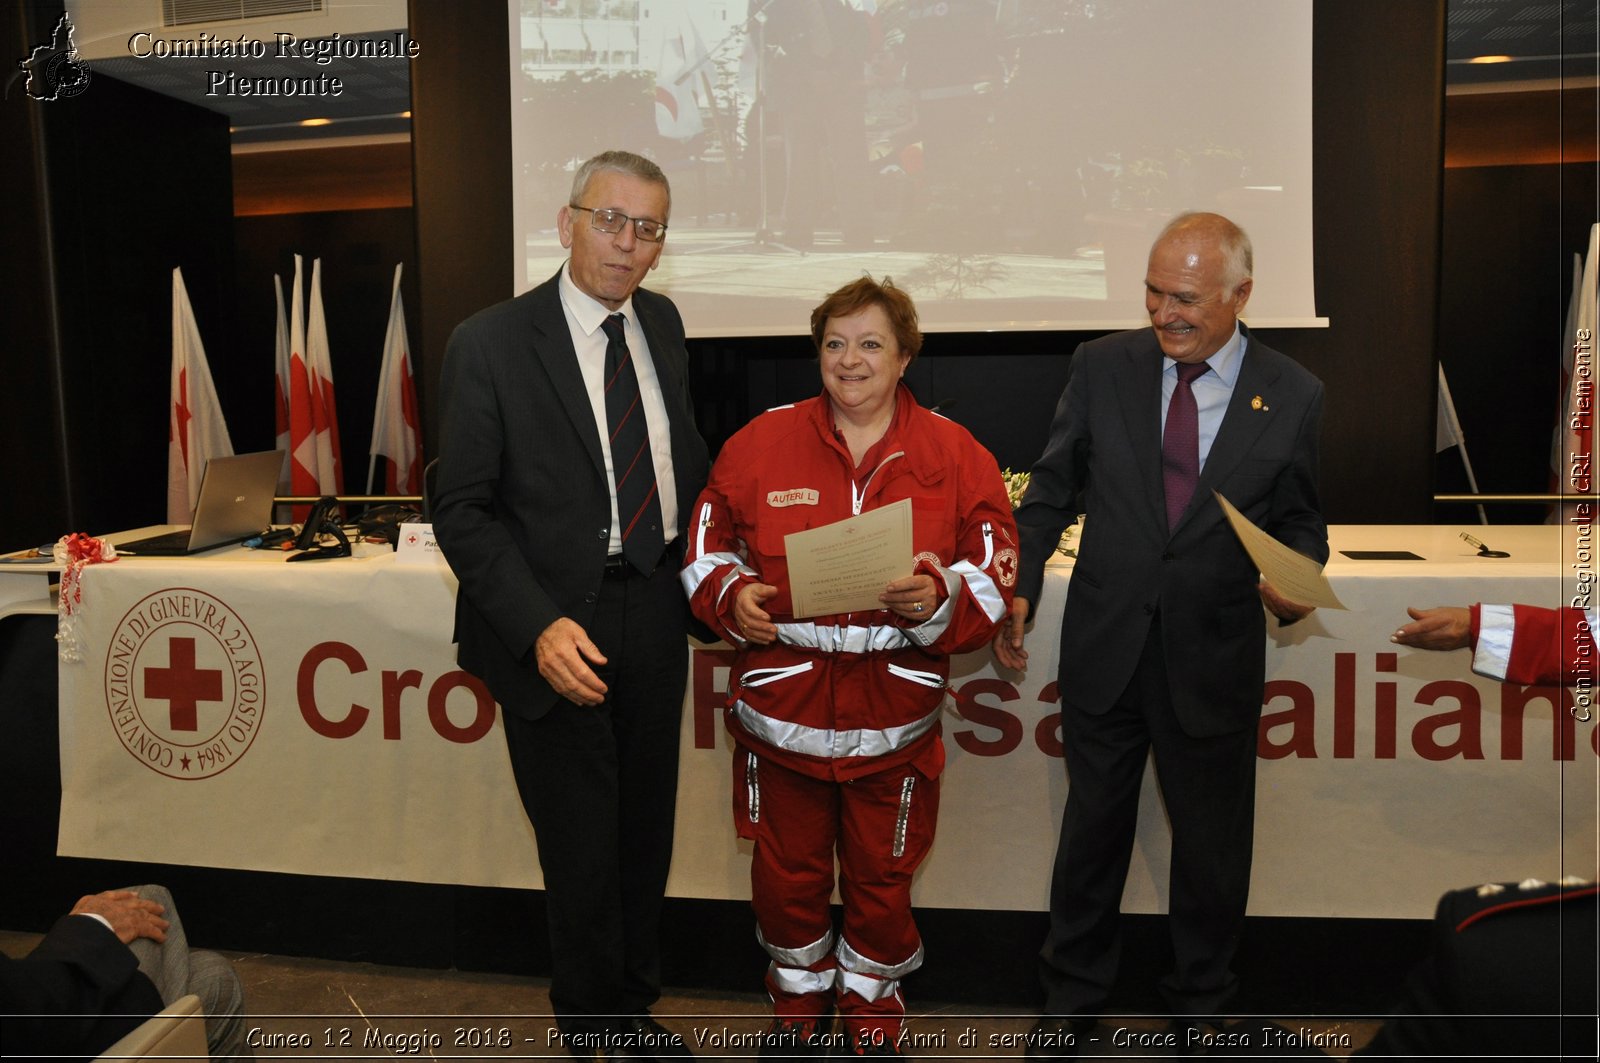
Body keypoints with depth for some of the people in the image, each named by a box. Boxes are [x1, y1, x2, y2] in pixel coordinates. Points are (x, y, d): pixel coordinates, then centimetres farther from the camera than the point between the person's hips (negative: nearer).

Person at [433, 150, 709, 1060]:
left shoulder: (663, 325, 6)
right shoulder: (491, 343, -11)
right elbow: (463, 510, -12)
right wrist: (538, 626, -23)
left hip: (656, 617, 5)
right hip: (559, 632, -5)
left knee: (646, 839, 20)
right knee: (583, 856, 9)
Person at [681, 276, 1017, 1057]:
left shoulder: (955, 454, -2)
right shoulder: (761, 442, -1)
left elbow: (995, 574, -3)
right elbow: (707, 545, 5)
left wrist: (938, 599, -22)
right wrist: (732, 596, -13)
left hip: (896, 716, 0)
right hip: (781, 706, 1)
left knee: (882, 878, 17)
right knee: (787, 875, 18)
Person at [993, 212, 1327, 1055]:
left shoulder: (1293, 396, -4)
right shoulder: (1103, 366, -3)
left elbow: (1299, 522, 4)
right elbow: (1053, 488, 3)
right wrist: (1019, 588, -4)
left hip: (1215, 660, 0)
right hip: (1104, 647, 1)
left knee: (1212, 845, 16)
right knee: (1091, 830, 16)